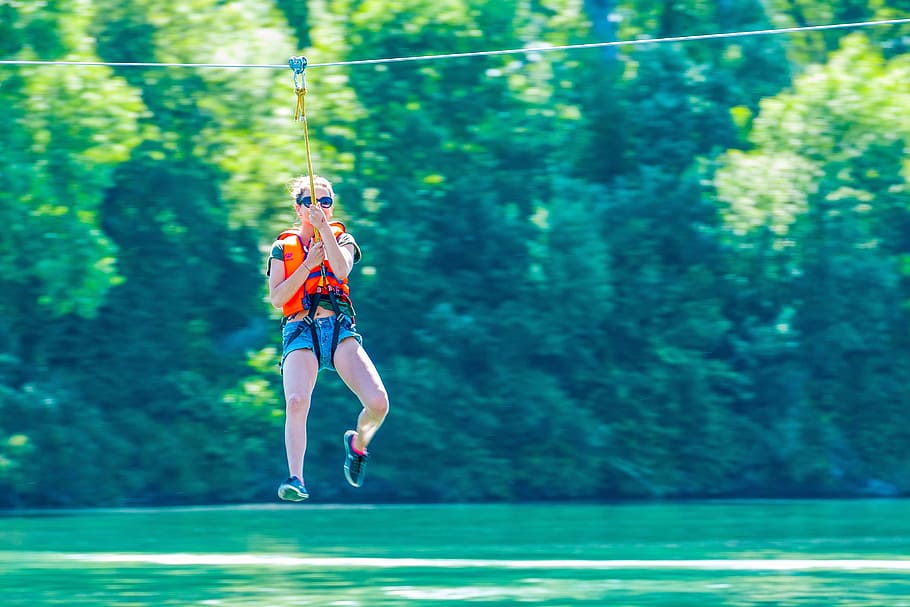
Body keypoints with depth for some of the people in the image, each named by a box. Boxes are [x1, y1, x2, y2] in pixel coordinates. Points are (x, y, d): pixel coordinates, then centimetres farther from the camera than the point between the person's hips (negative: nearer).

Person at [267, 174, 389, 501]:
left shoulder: (342, 238, 15)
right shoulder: (283, 247, 14)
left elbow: (342, 270, -9)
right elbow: (276, 298, 2)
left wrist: (323, 227, -11)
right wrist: (308, 264, -5)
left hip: (339, 327, 1)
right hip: (300, 332, -1)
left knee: (378, 403, -17)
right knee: (296, 401, -30)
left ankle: (358, 442, 16)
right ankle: (295, 478, -28)